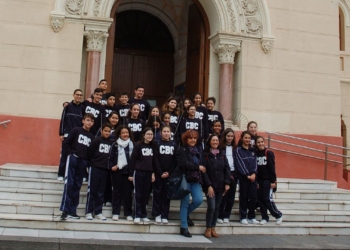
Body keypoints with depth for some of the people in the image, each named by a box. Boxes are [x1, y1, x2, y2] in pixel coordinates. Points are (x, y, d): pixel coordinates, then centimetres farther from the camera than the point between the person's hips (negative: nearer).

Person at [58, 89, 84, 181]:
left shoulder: (82, 108, 7)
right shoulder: (68, 106, 3)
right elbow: (63, 120, 1)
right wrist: (61, 134, -4)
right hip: (67, 135, -1)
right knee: (65, 154, 1)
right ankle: (61, 174, 8)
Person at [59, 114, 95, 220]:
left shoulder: (91, 136, 13)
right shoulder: (76, 130, 3)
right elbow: (66, 143, -1)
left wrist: (88, 162, 2)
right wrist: (71, 153, -8)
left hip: (83, 162, 4)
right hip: (73, 158, -4)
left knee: (77, 186, 6)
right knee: (69, 184, -10)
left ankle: (72, 211, 11)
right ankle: (65, 210, -10)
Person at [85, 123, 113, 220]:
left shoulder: (111, 143, 7)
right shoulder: (96, 140, -3)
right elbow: (89, 153, -3)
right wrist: (92, 163, 2)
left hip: (105, 169, 3)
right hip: (95, 168, -3)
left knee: (101, 192, 8)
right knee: (92, 190, 1)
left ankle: (98, 212, 15)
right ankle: (88, 212, 6)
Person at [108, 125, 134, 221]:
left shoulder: (132, 145, 7)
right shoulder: (115, 145, 5)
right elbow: (111, 158, 3)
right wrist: (111, 166, -12)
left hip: (128, 172, 1)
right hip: (117, 171, 0)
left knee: (128, 192, 3)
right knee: (117, 192, 5)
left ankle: (128, 214, 11)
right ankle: (115, 213, 11)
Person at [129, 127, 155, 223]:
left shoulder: (153, 146, 9)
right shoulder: (138, 145, -4)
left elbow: (154, 161, 11)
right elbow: (132, 160, -5)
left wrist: (153, 173, 3)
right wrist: (131, 174, -7)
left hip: (149, 173, 4)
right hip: (139, 172, -4)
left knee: (146, 194, 7)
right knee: (138, 194, -1)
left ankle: (144, 215, 15)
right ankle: (137, 215, 3)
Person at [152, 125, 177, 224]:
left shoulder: (174, 144, 10)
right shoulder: (156, 143, 4)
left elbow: (175, 160, 4)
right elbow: (155, 159, -4)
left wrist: (169, 172, -8)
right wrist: (160, 172, -13)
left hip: (169, 174, 2)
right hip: (158, 173, -2)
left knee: (166, 194, 3)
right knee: (157, 193, 0)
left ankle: (164, 215, 7)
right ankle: (157, 214, 7)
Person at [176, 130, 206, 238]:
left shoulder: (199, 149, 13)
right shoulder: (181, 150, -5)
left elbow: (202, 163, 12)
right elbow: (184, 164, -18)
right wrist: (198, 167, -15)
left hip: (196, 179, 5)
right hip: (185, 179, -5)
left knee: (199, 200, -6)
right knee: (185, 202, 0)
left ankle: (186, 214, 24)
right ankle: (184, 228, 11)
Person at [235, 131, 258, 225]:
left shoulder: (252, 151, 15)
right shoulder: (238, 150, 0)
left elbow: (255, 163, 7)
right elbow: (240, 164, -8)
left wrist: (254, 174, -9)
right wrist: (247, 175, -14)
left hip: (253, 177, 4)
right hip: (243, 177, -4)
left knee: (253, 197, 3)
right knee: (244, 197, 0)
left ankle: (251, 217, 12)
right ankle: (243, 217, 7)